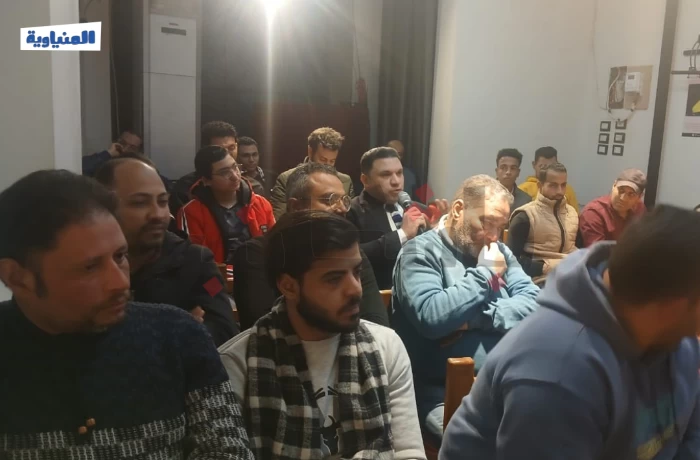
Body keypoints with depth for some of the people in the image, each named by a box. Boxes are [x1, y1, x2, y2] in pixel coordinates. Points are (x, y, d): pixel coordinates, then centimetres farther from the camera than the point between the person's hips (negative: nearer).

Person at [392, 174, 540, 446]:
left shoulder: (499, 251, 16)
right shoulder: (420, 251, -5)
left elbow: (533, 301, 4)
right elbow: (431, 317, -21)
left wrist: (480, 318, -11)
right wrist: (484, 274, -10)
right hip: (445, 391, -6)